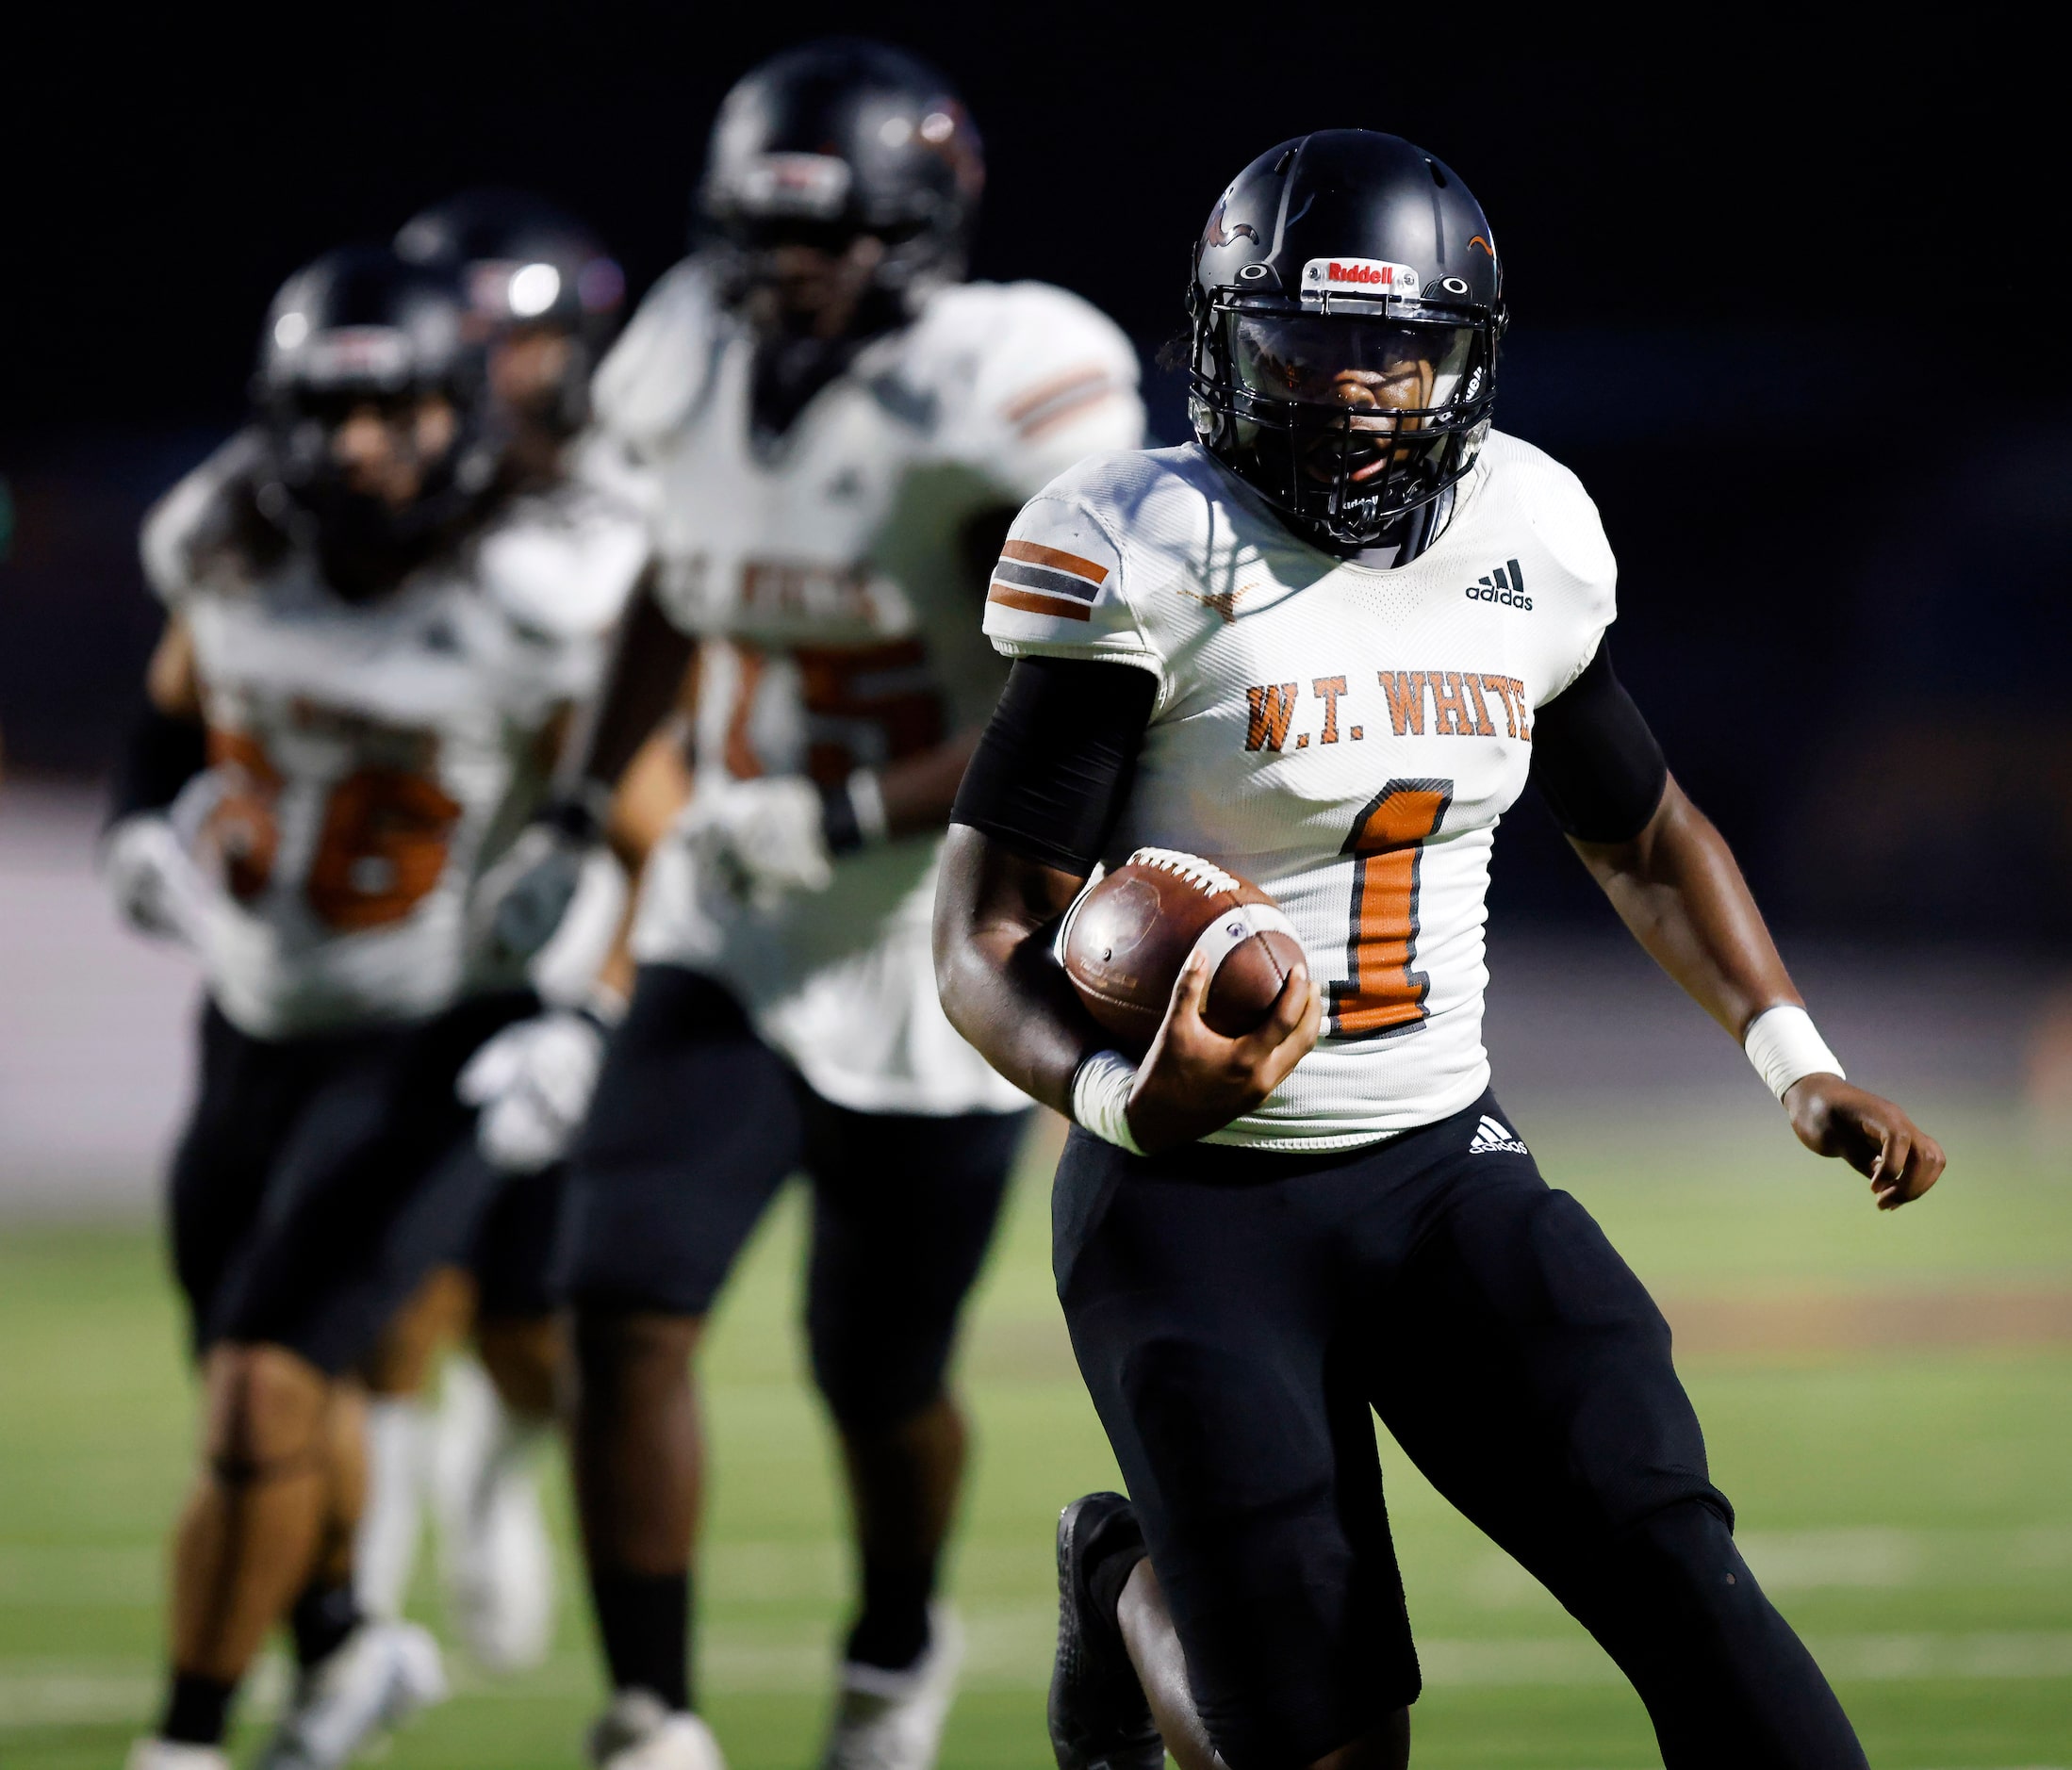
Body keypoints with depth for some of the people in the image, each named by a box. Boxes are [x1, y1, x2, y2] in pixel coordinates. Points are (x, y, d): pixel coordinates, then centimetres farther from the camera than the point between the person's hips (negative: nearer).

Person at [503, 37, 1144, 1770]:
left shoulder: (998, 406, -19)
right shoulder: (699, 365, -1)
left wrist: (853, 817, -28)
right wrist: (576, 809, 16)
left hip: (939, 957, -4)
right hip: (732, 945, 4)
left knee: (880, 1379, 10)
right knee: (626, 1307, -14)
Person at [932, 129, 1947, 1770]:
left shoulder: (1524, 542, 3)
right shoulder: (1154, 560, -13)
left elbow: (1647, 834, 20)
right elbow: (988, 935, -14)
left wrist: (1800, 1064, 7)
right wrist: (1122, 1094, -34)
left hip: (1445, 1170, 4)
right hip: (1199, 1196, -4)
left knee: (1669, 1561, -17)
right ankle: (1133, 1589, 28)